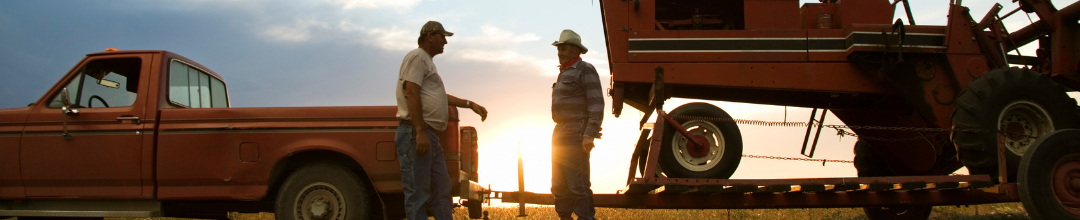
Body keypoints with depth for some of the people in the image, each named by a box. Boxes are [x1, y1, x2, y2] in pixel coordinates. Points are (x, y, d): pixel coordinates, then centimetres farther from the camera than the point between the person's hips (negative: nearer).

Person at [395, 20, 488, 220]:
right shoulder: (417, 57, -6)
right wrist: (420, 132, -25)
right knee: (418, 193, -9)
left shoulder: (427, 61, 25)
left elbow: (440, 96, 34)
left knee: (441, 190, 12)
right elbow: (411, 94, -18)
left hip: (431, 137, 11)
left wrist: (470, 104, 28)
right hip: (415, 134, -11)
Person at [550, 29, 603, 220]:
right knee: (559, 185, 12)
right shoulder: (565, 73, 19)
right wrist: (559, 133, 19)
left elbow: (596, 104, -16)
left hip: (577, 136, -10)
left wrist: (590, 134, -24)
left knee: (578, 184, -12)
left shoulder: (585, 70, -8)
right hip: (560, 133, 10)